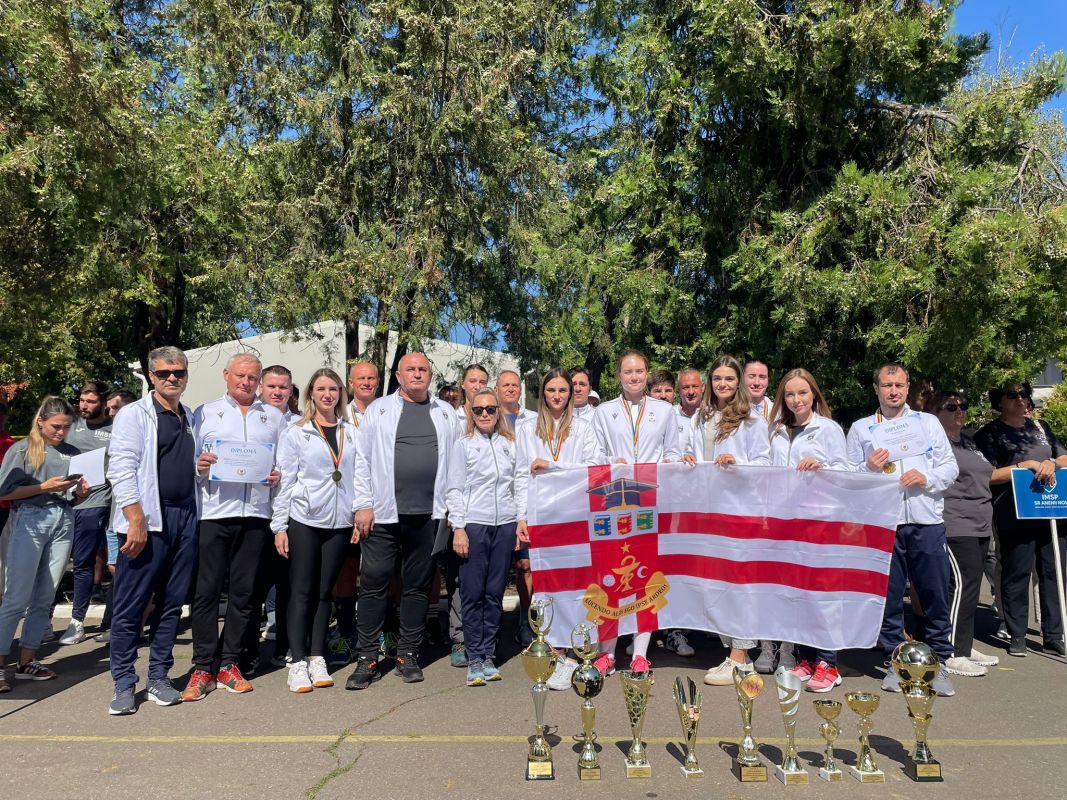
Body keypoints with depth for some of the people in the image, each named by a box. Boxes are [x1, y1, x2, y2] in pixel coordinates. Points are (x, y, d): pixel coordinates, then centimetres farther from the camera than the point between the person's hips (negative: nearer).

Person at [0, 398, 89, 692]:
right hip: (31, 520, -4)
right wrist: (45, 486, -12)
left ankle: (27, 661, 14)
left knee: (44, 599, 6)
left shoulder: (72, 454, 15)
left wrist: (81, 492, -1)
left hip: (64, 523, 4)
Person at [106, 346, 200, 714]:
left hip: (185, 519, 6)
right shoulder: (133, 414, -1)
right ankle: (124, 684, 13)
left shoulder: (191, 418, 17)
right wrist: (137, 521, -16)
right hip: (147, 520, -5)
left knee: (172, 604, 9)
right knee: (130, 605, 1)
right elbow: (121, 470, -10)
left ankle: (158, 678, 20)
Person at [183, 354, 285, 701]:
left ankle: (228, 664, 18)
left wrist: (278, 476, -6)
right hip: (213, 512, -1)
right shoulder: (204, 413, 12)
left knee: (243, 591, 7)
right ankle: (203, 668, 10)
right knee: (207, 590, -1)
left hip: (255, 514, 2)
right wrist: (198, 467, -14)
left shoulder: (274, 417, 15)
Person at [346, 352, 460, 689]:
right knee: (373, 584, 1)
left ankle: (408, 654, 21)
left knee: (418, 586, 9)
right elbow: (362, 459, 3)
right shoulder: (378, 409, 7)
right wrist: (363, 505, -4)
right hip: (384, 512, -1)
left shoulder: (446, 413, 11)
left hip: (428, 514, 2)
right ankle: (367, 658, 11)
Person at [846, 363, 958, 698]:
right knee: (888, 597, 5)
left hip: (926, 522, 1)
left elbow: (949, 467, 8)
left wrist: (926, 478, -10)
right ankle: (894, 664, 18)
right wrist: (868, 468, -12)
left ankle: (939, 663, 18)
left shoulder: (929, 422, 13)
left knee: (935, 595, 3)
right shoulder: (860, 429, 10)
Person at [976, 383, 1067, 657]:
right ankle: (1017, 637, 9)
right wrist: (1026, 465, -14)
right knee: (1016, 575, -1)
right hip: (1014, 518, -5)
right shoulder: (989, 434, 1)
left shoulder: (1040, 427, 17)